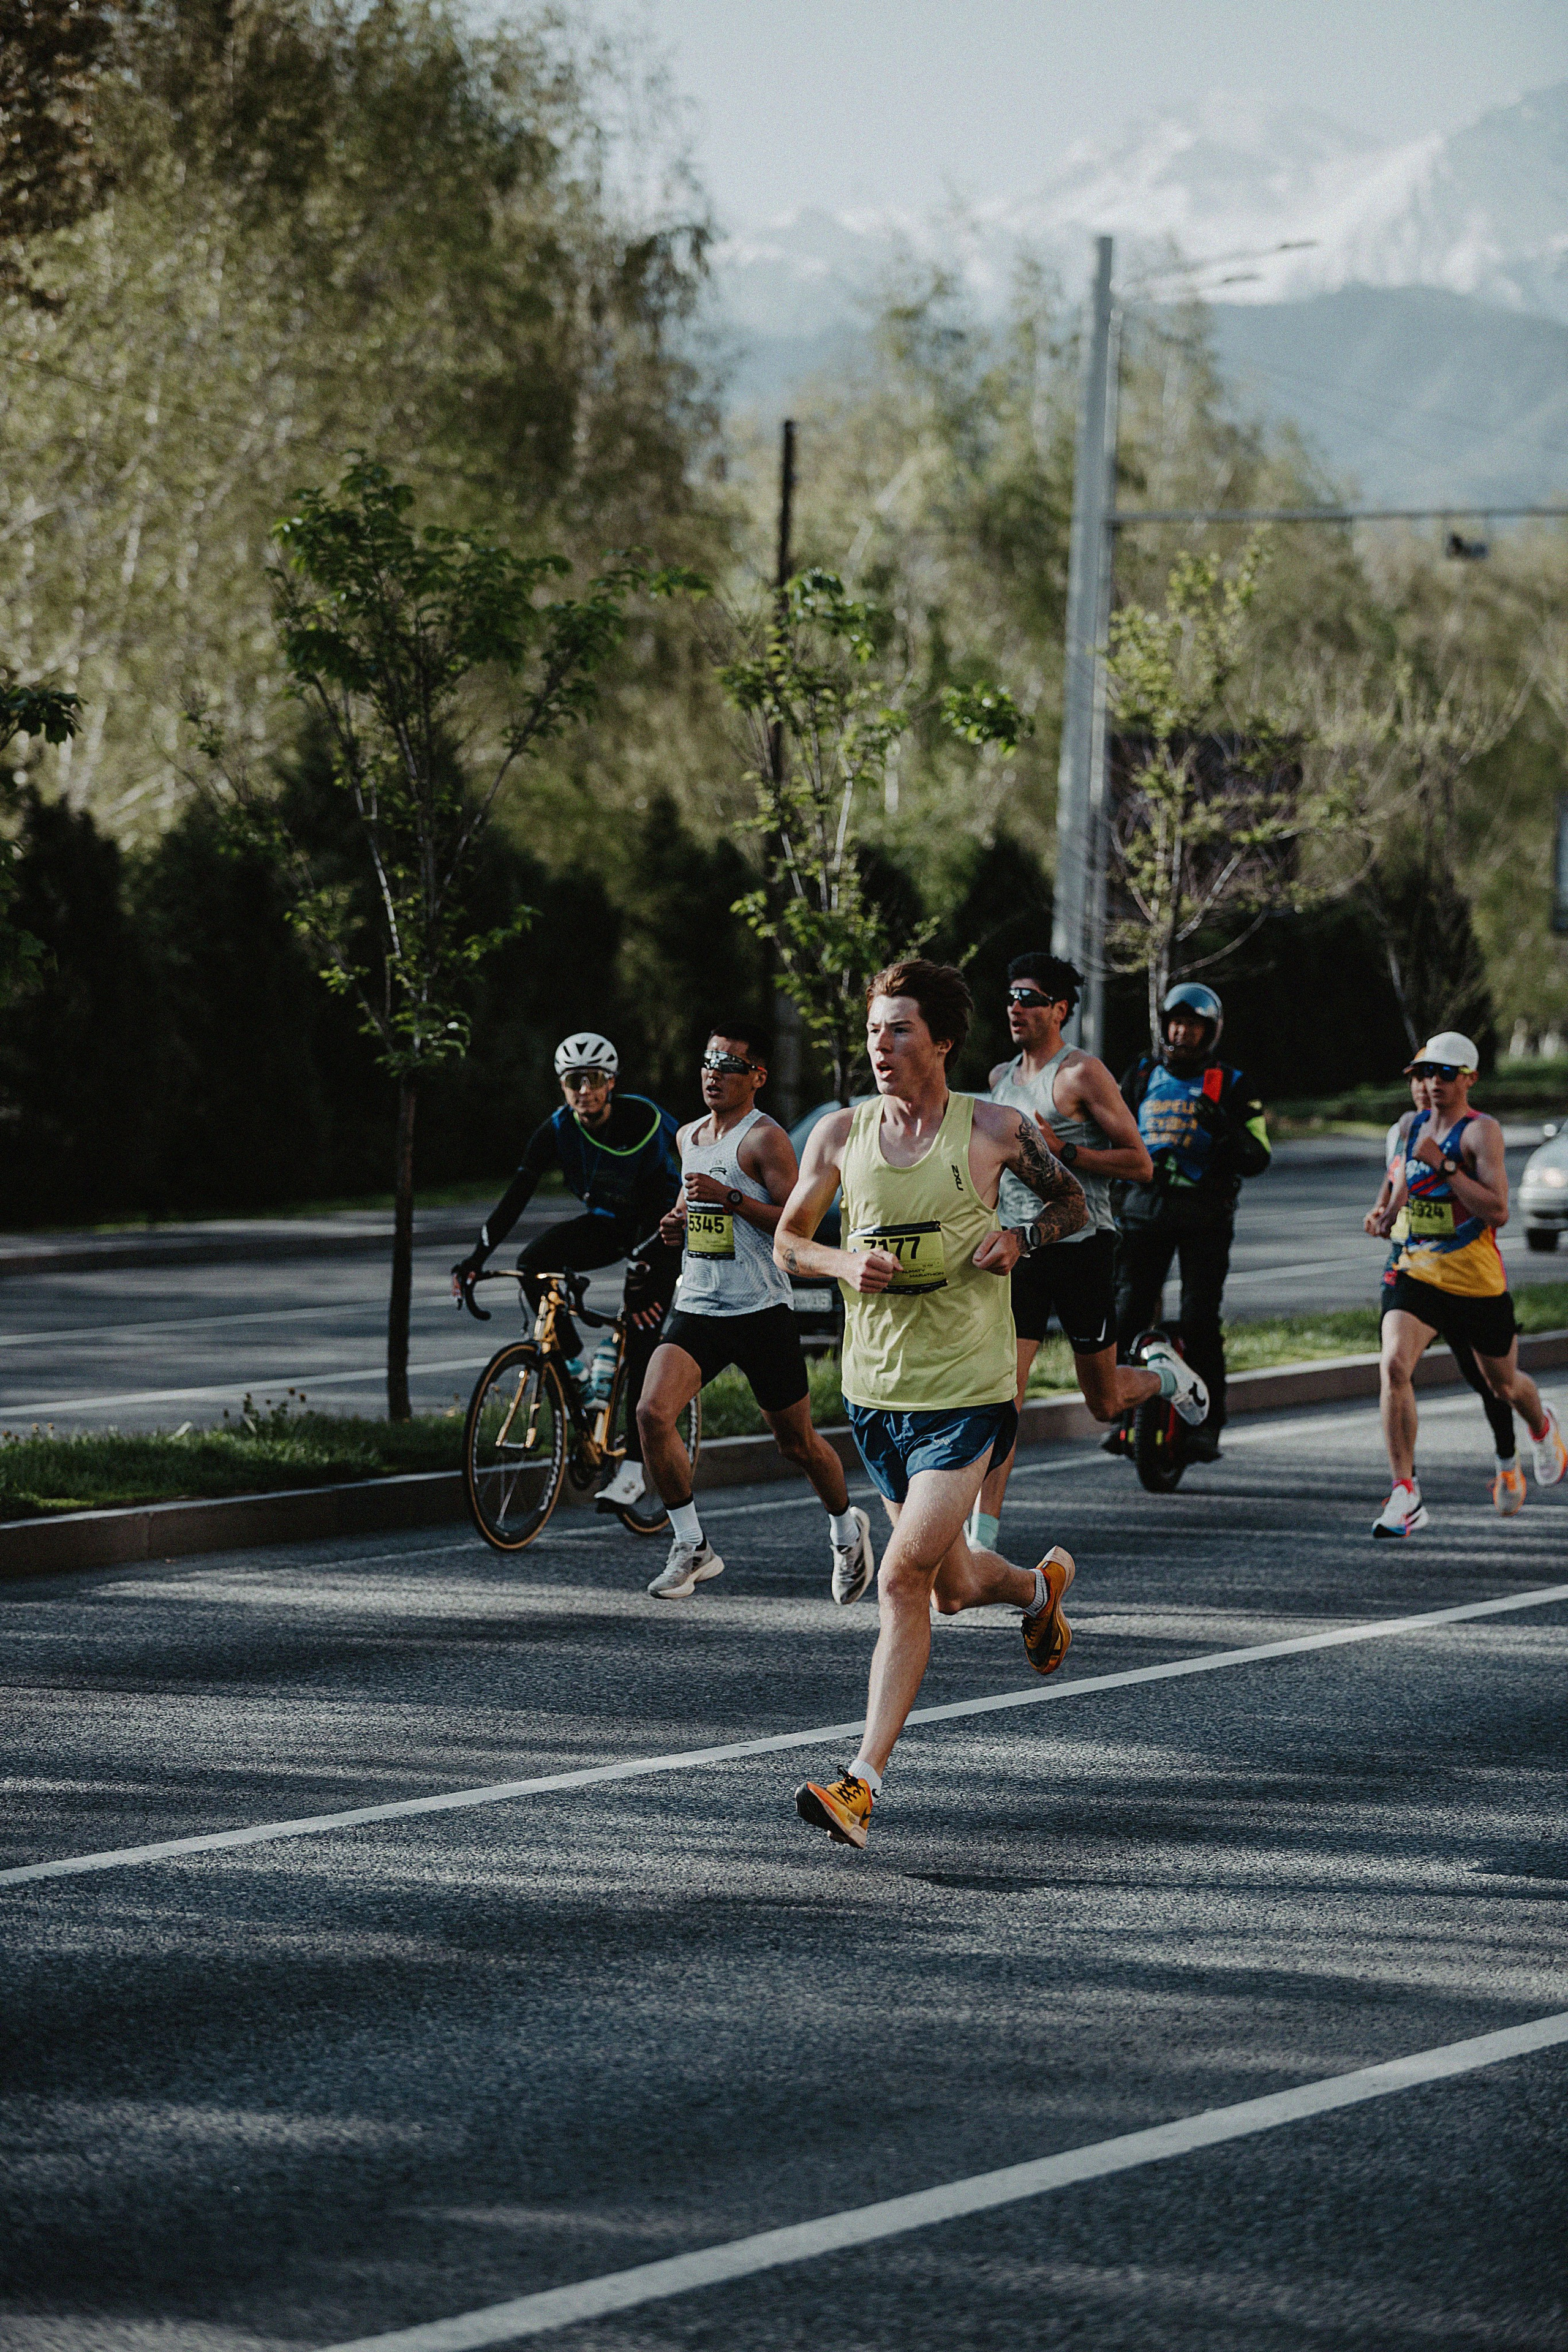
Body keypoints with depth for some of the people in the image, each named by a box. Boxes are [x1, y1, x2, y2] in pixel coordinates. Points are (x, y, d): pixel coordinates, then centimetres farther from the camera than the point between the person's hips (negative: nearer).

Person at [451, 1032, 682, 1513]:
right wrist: (478, 1256, -28)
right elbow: (517, 1195, -17)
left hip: (660, 1230, -5)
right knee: (535, 1261, -23)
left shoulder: (645, 1122, -27)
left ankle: (635, 1469, -11)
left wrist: (645, 1266, -42)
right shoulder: (557, 1130, -14)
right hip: (606, 1224, 5)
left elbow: (666, 1197, -30)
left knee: (641, 1341, -14)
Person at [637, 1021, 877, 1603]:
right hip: (696, 1308, 6)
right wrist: (679, 1225, 7)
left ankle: (847, 1528, 36)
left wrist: (728, 1198, -23)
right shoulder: (689, 1137, 13)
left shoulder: (766, 1140, -9)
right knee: (652, 1413, -18)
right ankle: (691, 1548, -7)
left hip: (760, 1310, -5)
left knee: (797, 1441, 8)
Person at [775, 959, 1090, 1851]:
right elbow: (788, 1241, 12)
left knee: (904, 1580, -16)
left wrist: (1020, 1241, -10)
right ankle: (1042, 1583, 52)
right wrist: (845, 1263, -10)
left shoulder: (994, 1129, -5)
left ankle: (863, 1783, -14)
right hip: (875, 1388, 5)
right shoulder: (841, 1134, 2)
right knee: (955, 1590, 17)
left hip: (966, 1389, -5)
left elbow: (1073, 1202, 10)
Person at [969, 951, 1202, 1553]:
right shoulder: (1000, 1078, 12)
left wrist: (1063, 1151, -20)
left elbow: (1139, 1164, -11)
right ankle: (981, 1543, -14)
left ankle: (1166, 1374, 42)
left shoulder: (1082, 1073, -8)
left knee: (1105, 1404, 7)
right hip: (1016, 1254, 5)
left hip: (1080, 1249, -5)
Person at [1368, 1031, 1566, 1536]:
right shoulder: (1415, 1126, 6)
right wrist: (1391, 1212, 15)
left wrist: (1445, 1165, -29)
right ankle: (1406, 1497, -22)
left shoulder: (1481, 1132, -14)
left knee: (1503, 1384, 17)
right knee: (1394, 1366, -22)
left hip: (1477, 1281, -4)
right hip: (1418, 1272, 4)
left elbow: (1498, 1211, -25)